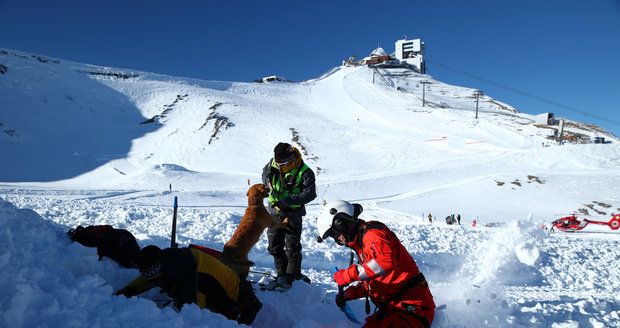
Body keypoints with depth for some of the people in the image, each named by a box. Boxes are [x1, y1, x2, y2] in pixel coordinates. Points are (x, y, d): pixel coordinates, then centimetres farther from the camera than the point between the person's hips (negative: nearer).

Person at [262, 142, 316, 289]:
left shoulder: (304, 172, -18)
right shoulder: (274, 164, -4)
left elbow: (310, 194, -24)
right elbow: (265, 173, 18)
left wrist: (288, 200, -29)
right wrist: (268, 181, -6)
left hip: (292, 215, -5)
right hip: (274, 212, 5)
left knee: (292, 248, 2)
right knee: (275, 246, 12)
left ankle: (293, 276, 19)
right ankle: (282, 274, 27)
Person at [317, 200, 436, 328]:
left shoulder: (371, 233, -11)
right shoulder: (361, 243, 19)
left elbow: (386, 261, -31)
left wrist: (349, 274, -22)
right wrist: (349, 294, 10)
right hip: (390, 307, 10)